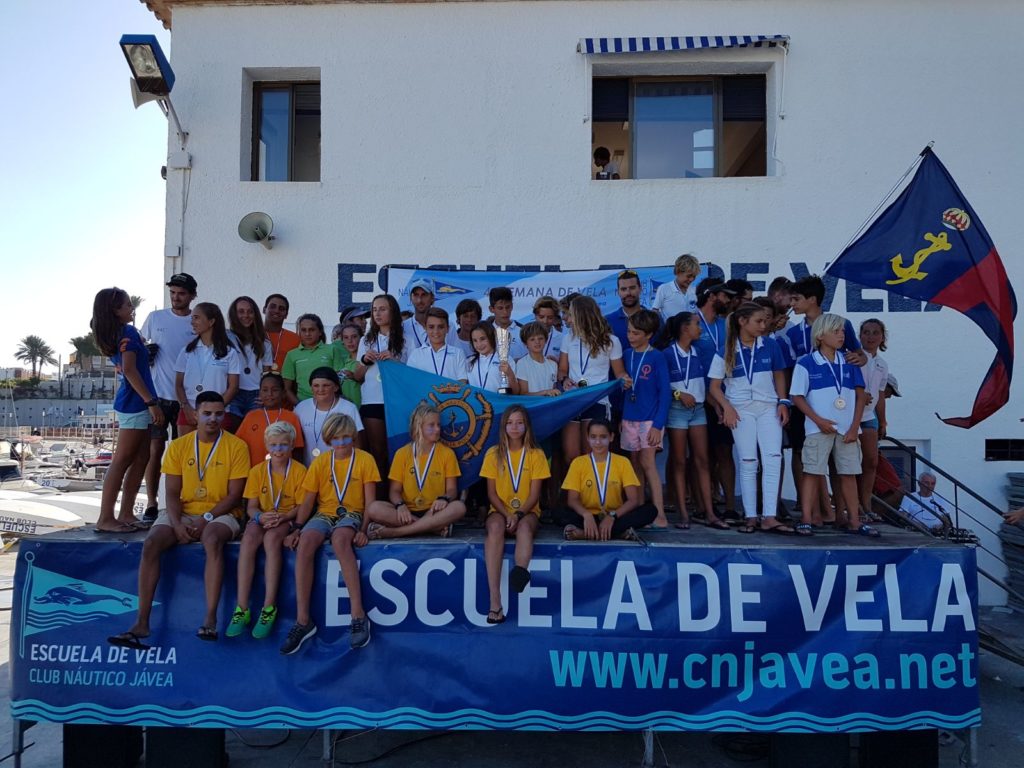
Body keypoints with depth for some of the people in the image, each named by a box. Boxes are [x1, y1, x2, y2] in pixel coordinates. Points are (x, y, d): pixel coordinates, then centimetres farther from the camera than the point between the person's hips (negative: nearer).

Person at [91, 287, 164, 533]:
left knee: (141, 459, 11)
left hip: (132, 404, 9)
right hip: (134, 403, -9)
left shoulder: (112, 336, 16)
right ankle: (105, 519, -1)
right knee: (122, 461, -5)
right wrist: (152, 402, -20)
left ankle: (126, 515, 14)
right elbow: (130, 371, -19)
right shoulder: (128, 333, -11)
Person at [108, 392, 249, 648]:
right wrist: (178, 524, -13)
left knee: (212, 540, -36)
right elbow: (172, 493, 3)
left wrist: (206, 519, -16)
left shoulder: (236, 446, -2)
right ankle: (142, 622, -21)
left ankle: (210, 619, -37)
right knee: (150, 544, -24)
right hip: (183, 512, 4)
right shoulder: (178, 446, 7)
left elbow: (234, 495, -5)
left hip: (220, 514, -3)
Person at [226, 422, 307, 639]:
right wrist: (260, 516, -18)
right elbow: (251, 506, 4)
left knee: (271, 538, -36)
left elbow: (301, 506, -4)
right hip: (262, 519, 3)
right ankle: (242, 609, -31)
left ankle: (269, 607, -31)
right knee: (248, 539, -31)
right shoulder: (257, 471, 7)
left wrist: (282, 517, -21)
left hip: (287, 520, -3)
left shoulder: (299, 471, -2)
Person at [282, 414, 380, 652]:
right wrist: (297, 528, -8)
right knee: (304, 543, -32)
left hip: (351, 514, -3)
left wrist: (363, 529, -17)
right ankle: (303, 620, -27)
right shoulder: (320, 462, 9)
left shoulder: (365, 459, 1)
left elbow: (370, 501, -2)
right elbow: (308, 501, 7)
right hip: (324, 513, 3)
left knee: (340, 539, -39)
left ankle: (358, 615, -35)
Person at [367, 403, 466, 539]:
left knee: (459, 507, -33)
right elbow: (394, 491, 3)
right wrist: (400, 505, -20)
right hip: (408, 512, 0)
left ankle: (394, 531, -30)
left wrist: (444, 498, -24)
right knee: (374, 508, -28)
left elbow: (452, 489, 1)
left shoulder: (447, 453, 5)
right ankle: (436, 526, -28)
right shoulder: (402, 453, 6)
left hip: (433, 511, 0)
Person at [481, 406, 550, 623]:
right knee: (495, 527, -34)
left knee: (524, 526, -36)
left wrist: (518, 515, -17)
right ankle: (494, 599, -44)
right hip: (499, 510, 0)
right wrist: (507, 515, -13)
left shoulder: (536, 454, 5)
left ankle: (521, 571, -66)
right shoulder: (493, 454, 8)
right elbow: (491, 493, 4)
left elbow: (534, 494, 0)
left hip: (527, 512, 0)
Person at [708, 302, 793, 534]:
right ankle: (750, 517, 9)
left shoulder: (770, 345, 3)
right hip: (741, 409, -2)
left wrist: (783, 402, 4)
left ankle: (769, 517, -5)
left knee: (773, 459, -8)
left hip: (769, 407, 2)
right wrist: (727, 407, -13)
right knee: (748, 463, 1)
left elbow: (779, 375, 15)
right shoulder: (727, 350, -2)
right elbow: (715, 386, 1)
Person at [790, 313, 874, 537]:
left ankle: (855, 520, 17)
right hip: (819, 429, -4)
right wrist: (819, 421, -12)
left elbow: (860, 394, 8)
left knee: (849, 473, 9)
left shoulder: (849, 363, 8)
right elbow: (797, 396, -5)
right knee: (813, 472, -2)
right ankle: (806, 519, 3)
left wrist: (854, 426, -1)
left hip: (847, 429, 4)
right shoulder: (806, 364, -4)